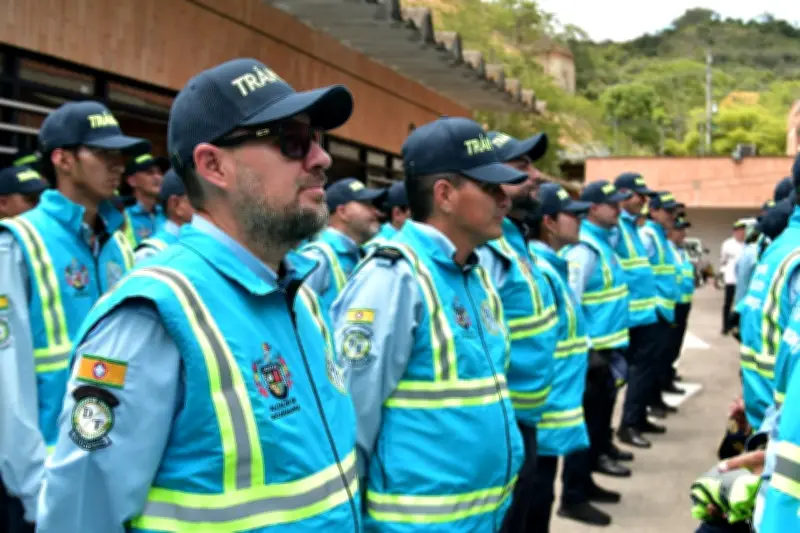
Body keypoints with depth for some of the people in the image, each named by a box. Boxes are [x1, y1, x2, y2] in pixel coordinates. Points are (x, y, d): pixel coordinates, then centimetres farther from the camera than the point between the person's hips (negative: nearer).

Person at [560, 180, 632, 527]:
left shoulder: (604, 243, 12)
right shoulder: (583, 250, -17)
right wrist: (587, 350, -21)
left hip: (606, 349, 9)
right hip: (591, 352, -9)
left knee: (598, 418, 17)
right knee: (586, 423, -3)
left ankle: (584, 482, 30)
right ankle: (573, 498, 5)